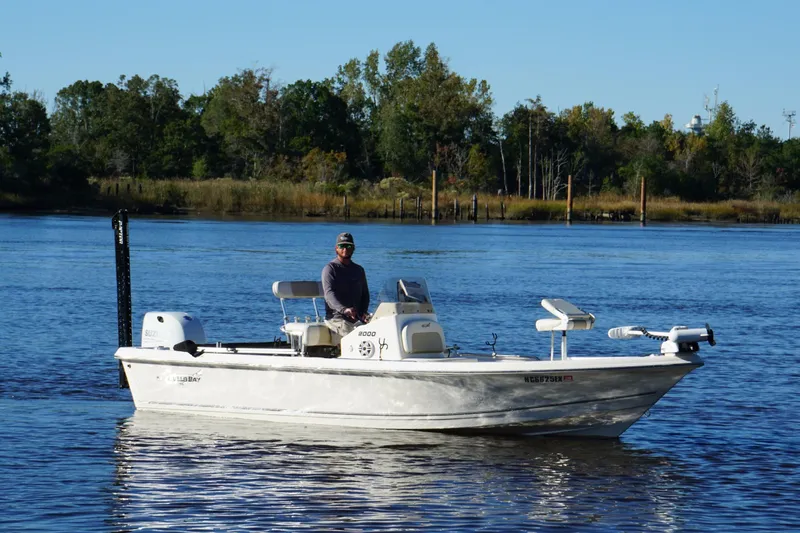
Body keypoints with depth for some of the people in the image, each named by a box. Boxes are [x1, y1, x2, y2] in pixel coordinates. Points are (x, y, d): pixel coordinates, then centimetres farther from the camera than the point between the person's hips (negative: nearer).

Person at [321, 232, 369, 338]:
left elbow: (365, 294, 21)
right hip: (336, 317, -5)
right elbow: (329, 293, -13)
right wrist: (344, 309, -32)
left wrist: (363, 313, -1)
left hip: (357, 317, 5)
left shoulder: (359, 270, 22)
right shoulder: (330, 269, 2)